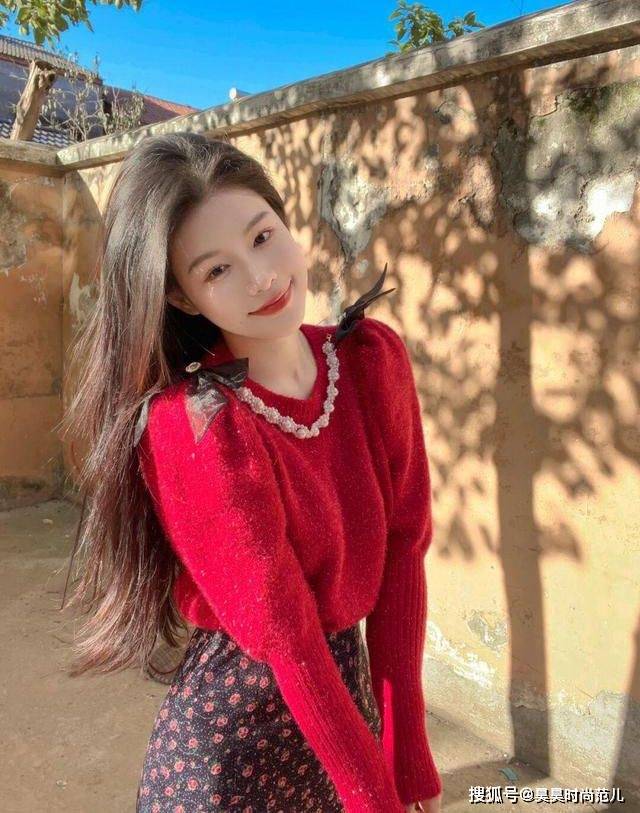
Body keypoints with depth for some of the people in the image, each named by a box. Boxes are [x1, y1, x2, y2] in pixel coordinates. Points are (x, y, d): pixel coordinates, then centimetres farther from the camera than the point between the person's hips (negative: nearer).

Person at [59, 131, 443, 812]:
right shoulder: (191, 426, -25)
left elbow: (402, 549, -8)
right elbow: (285, 638, -22)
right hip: (239, 721, -4)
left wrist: (408, 752, -6)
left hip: (349, 680, 5)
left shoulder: (374, 357, -10)